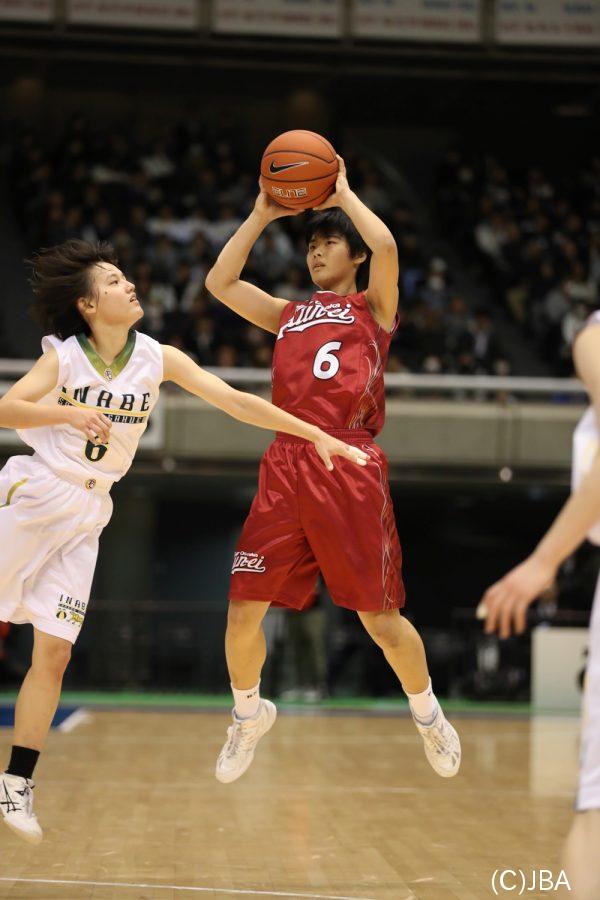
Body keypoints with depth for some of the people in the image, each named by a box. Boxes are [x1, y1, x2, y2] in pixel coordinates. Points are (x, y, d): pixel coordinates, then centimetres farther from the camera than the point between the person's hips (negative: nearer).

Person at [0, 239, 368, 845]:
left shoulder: (157, 359, 1)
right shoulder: (64, 356, -6)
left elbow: (237, 402, -1)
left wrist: (317, 434, -6)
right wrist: (71, 413, -28)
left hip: (87, 516, 3)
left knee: (54, 653, -2)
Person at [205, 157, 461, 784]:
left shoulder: (373, 307, 11)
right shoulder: (287, 315, 24)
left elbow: (386, 247, -8)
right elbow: (219, 282, 17)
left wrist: (342, 193, 5)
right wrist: (262, 216, 17)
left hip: (351, 468, -4)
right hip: (285, 468, 4)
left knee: (380, 618, -1)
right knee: (242, 612, -1)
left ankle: (428, 714, 24)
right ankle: (249, 715, 24)